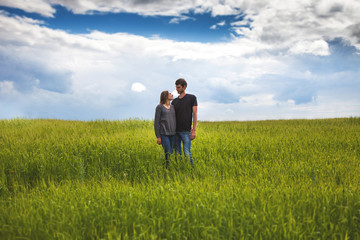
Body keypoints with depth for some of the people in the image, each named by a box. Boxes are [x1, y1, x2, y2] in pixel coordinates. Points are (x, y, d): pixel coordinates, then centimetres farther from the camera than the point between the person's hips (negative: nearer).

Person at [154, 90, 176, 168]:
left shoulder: (173, 107, 15)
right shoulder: (159, 107, 0)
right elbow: (156, 122, -2)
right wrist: (158, 137, -7)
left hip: (172, 134, 5)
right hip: (164, 134, -5)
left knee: (172, 154, 2)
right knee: (168, 154, -13)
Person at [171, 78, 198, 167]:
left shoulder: (192, 98, 1)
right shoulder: (174, 101, 13)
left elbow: (195, 114, -4)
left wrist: (194, 130, -11)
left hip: (186, 131, -4)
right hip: (175, 131, 5)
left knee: (187, 153, -9)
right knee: (177, 153, 6)